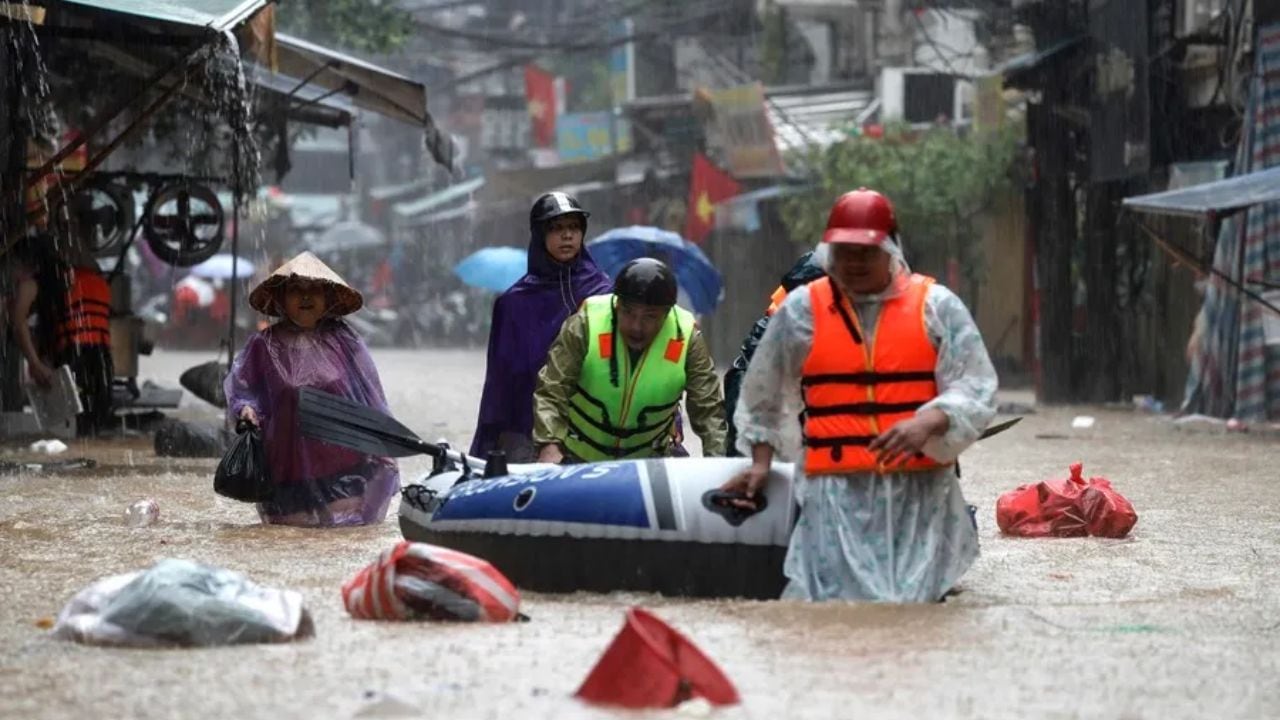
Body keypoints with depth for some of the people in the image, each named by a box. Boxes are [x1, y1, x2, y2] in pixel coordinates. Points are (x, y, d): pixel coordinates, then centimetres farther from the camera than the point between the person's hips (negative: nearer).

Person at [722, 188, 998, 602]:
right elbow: (762, 397, 24)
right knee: (838, 597, -13)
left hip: (920, 489, 0)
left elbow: (976, 392, 0)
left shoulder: (935, 306, 6)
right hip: (837, 492, 0)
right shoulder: (801, 311, 10)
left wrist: (927, 423, -18)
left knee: (915, 599, -8)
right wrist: (760, 463, 19)